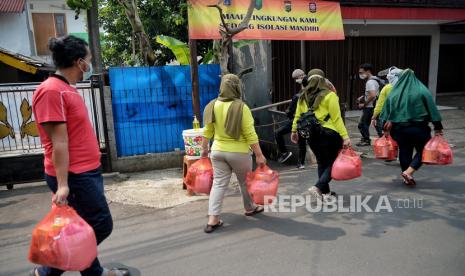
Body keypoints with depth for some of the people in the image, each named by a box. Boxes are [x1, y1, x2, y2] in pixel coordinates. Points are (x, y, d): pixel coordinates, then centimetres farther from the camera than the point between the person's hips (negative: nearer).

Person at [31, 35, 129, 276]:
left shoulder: (67, 89, 13)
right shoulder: (51, 91, -17)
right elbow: (58, 142, -22)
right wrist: (62, 184, -22)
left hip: (86, 172, 10)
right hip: (74, 176, -10)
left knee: (88, 227, 16)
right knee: (101, 225, -2)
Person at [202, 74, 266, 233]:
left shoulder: (212, 106, -2)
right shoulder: (241, 107, -17)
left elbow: (207, 131, 6)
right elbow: (250, 135, -17)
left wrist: (204, 148, 18)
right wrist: (259, 155, -12)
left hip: (218, 151, 4)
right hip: (239, 152, -4)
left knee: (219, 184, 7)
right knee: (245, 182, 18)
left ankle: (212, 220, 2)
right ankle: (250, 208, 39)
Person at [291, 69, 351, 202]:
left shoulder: (303, 97, 5)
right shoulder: (329, 95, -8)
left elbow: (297, 116, 10)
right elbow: (336, 118, -13)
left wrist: (294, 131, 22)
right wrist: (345, 136, -13)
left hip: (311, 135, 5)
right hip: (328, 134, -5)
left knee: (322, 162, 18)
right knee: (333, 162, 7)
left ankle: (326, 193, 24)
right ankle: (318, 187, -9)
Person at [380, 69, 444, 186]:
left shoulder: (393, 93, 3)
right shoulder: (422, 91, -4)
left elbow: (386, 113, 6)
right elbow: (432, 109, -5)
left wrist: (386, 129, 13)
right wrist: (438, 128, -1)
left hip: (399, 128, 3)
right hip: (419, 127, -3)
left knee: (404, 151, 12)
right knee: (422, 150, 11)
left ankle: (406, 177, 19)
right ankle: (408, 172, -5)